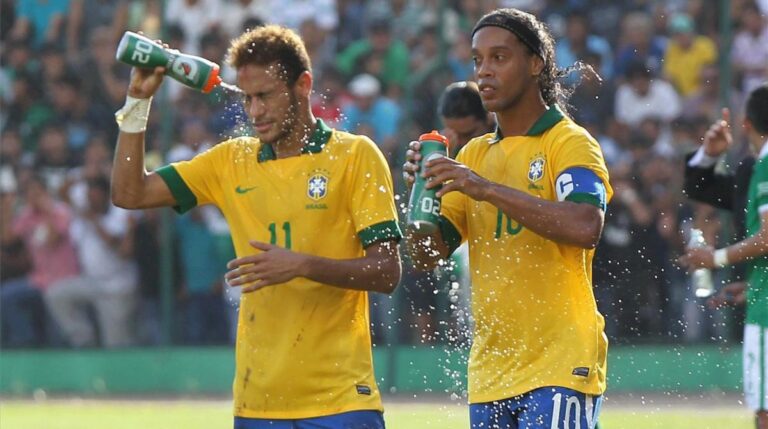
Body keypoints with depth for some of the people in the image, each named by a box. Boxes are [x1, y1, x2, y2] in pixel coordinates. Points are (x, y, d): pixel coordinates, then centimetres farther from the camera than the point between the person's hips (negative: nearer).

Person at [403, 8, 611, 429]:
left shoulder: (571, 143, -4)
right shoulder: (474, 154, 16)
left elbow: (585, 228, -23)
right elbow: (427, 254, 12)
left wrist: (488, 189, -25)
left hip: (559, 364, -7)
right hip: (489, 372, 7)